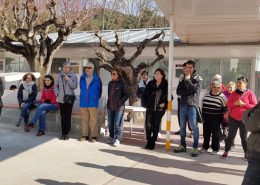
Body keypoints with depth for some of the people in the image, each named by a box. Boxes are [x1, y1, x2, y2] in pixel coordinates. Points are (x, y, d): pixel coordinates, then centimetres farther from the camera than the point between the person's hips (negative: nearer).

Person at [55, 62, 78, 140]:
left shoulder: (74, 76, 0)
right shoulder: (60, 75, 7)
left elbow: (74, 86, -8)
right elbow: (56, 86, 15)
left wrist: (68, 79, -15)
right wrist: (57, 94, 3)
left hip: (69, 98, -2)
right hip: (61, 99, 2)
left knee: (68, 116, -2)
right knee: (63, 117, 6)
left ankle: (67, 133, 8)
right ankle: (63, 133, 14)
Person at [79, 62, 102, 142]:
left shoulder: (97, 79, -7)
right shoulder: (82, 78, 3)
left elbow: (99, 91, 5)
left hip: (93, 103, -4)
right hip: (83, 103, 4)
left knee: (93, 120, 0)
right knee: (84, 119, 10)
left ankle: (93, 136, 7)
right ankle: (85, 135, 19)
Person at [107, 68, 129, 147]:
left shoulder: (122, 83, -6)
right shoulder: (110, 83, 11)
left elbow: (126, 95, -6)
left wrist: (120, 102, -14)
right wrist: (108, 103, 13)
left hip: (119, 107, -6)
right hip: (110, 107, 6)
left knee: (117, 124, -5)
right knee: (110, 124, 12)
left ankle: (117, 139, 3)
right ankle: (111, 137, 24)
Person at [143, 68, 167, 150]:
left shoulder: (166, 85, -3)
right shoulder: (150, 84, 3)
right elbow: (145, 94, 8)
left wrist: (164, 103, -10)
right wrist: (145, 104, 2)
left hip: (159, 109, -1)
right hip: (150, 108, 2)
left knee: (156, 126, 6)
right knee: (148, 125, -6)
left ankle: (152, 142, 18)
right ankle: (149, 141, 11)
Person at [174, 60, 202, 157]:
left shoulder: (198, 78, 1)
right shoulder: (182, 78, 13)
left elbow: (195, 89, -16)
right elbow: (178, 91, 2)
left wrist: (188, 80, -11)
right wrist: (188, 92, -12)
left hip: (192, 105, -5)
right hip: (183, 105, 5)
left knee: (194, 127, -3)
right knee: (182, 126, 11)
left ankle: (195, 148, 4)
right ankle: (182, 145, 22)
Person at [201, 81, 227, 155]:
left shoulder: (222, 97, -6)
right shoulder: (206, 95, 8)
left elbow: (225, 109, -3)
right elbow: (203, 105, 17)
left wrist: (223, 118, -5)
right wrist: (202, 115, 15)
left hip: (216, 119, -4)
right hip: (206, 118, 4)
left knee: (215, 133, 3)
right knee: (206, 133, 11)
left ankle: (215, 149, 15)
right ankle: (205, 147, 24)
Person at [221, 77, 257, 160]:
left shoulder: (250, 94, -5)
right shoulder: (233, 93, 5)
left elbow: (255, 106, -9)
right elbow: (228, 105, 5)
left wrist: (243, 104, -17)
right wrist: (235, 103, -14)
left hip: (244, 119, -2)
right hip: (233, 118, 2)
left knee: (244, 137, 6)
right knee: (231, 136, 6)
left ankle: (246, 153, 20)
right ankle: (226, 152, 15)